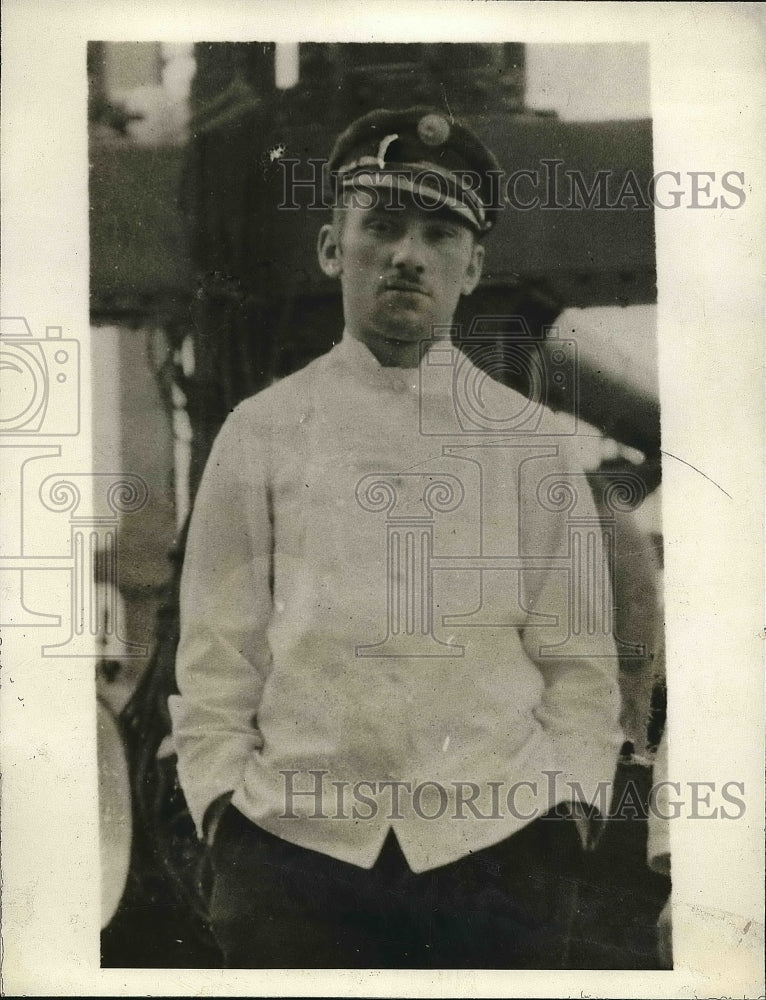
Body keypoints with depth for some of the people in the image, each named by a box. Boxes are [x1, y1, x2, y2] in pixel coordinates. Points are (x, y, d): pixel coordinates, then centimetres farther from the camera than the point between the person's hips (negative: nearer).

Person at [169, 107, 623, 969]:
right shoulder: (262, 432, 5)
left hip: (498, 850, 1)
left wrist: (569, 809, -3)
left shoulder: (534, 442, 6)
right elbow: (215, 660, 5)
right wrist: (222, 805, -3)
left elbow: (578, 660, 6)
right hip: (293, 843, 0)